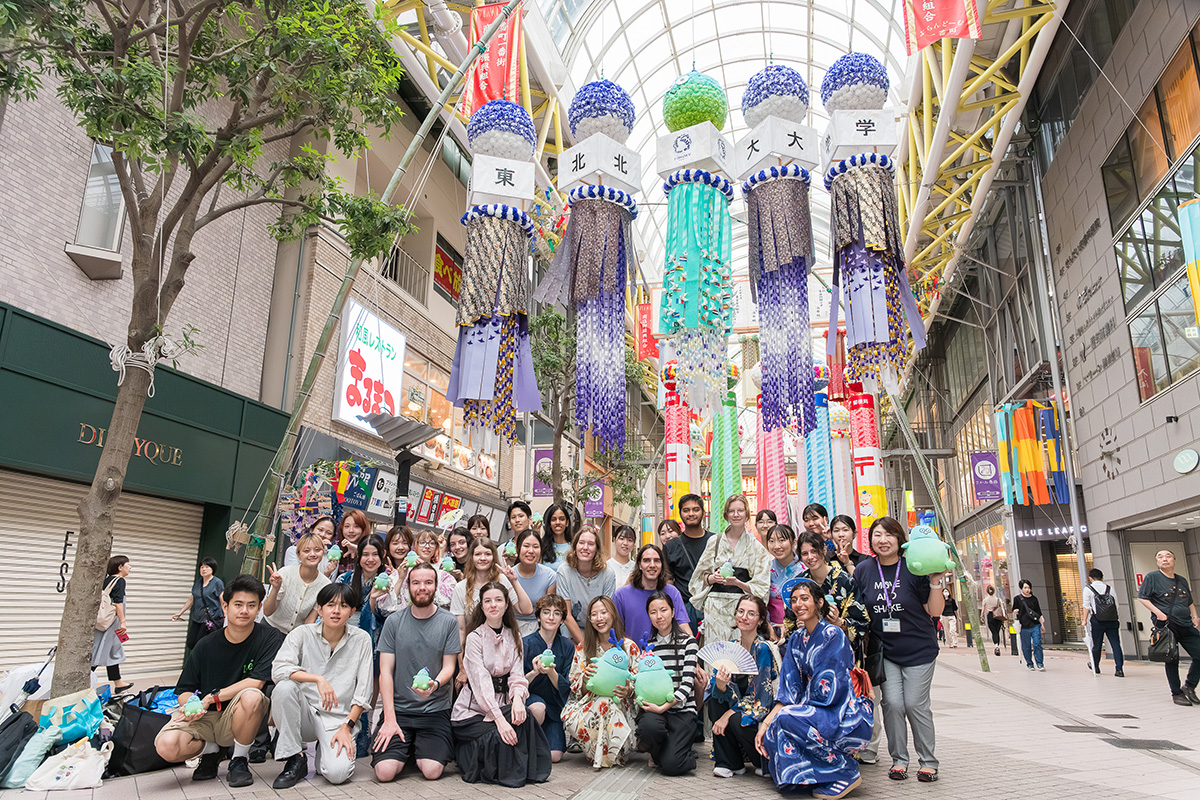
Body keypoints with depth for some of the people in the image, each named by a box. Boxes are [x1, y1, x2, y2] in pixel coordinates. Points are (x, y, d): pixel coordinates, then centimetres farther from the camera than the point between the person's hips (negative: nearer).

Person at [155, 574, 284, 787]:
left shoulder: (269, 638, -9)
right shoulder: (206, 646, -2)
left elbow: (256, 682, -17)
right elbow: (184, 691, 2)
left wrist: (211, 698, -17)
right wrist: (191, 704, -21)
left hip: (237, 718, -2)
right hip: (203, 717, 2)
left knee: (251, 697, -35)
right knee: (167, 746, -26)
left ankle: (239, 760, -8)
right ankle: (210, 749, 10)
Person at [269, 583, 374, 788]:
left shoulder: (361, 639, -2)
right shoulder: (303, 634, -2)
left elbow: (363, 692, -2)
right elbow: (278, 670, -18)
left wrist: (347, 727, -11)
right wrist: (318, 679, -29)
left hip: (339, 719, -1)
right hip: (305, 714, 1)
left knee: (337, 773, -26)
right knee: (284, 687, -29)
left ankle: (324, 751, 12)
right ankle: (295, 759, -12)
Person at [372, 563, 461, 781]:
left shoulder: (448, 622, 0)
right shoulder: (394, 621, 1)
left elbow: (449, 667, 0)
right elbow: (385, 672, -1)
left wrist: (434, 684, -25)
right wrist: (390, 719, -10)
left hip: (435, 709, 0)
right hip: (399, 708, 1)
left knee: (432, 771, -18)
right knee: (385, 772, -17)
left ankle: (422, 749, 16)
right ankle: (406, 748, 16)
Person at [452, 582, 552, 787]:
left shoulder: (513, 637, 7)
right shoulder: (474, 638, -10)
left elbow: (517, 674, -2)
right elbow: (481, 682, -20)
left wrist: (518, 698, -26)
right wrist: (499, 719, -31)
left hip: (502, 704, 4)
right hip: (473, 709, -4)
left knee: (525, 716, -26)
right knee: (499, 738, -29)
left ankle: (526, 770, -4)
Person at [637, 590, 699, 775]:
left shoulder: (687, 642, 1)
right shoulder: (648, 645, 13)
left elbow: (688, 683, -8)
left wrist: (664, 706, -19)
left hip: (682, 709, -2)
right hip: (653, 708, 3)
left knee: (671, 765, -23)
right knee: (649, 726, -34)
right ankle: (656, 752, 1)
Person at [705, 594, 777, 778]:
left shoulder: (763, 648, -18)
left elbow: (757, 696, -19)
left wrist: (728, 715, -20)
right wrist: (720, 685, -31)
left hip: (766, 711, -6)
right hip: (740, 706, 6)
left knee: (737, 721, -30)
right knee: (715, 698, -15)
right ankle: (729, 762, -7)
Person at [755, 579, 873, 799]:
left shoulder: (833, 634, -13)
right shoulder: (796, 641, 9)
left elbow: (827, 688, -19)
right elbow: (788, 693, 4)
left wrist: (796, 709, -8)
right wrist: (765, 723, -8)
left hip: (849, 717, -7)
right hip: (818, 714, 7)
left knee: (787, 718, -27)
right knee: (771, 734, -14)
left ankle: (846, 773, -9)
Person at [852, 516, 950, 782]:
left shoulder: (913, 568, -9)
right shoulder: (863, 570, -2)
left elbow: (935, 611, -5)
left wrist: (935, 582, -17)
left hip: (919, 649, -2)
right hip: (884, 650, 2)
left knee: (916, 704, 0)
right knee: (892, 703, -2)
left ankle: (928, 761, 19)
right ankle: (899, 759, 15)